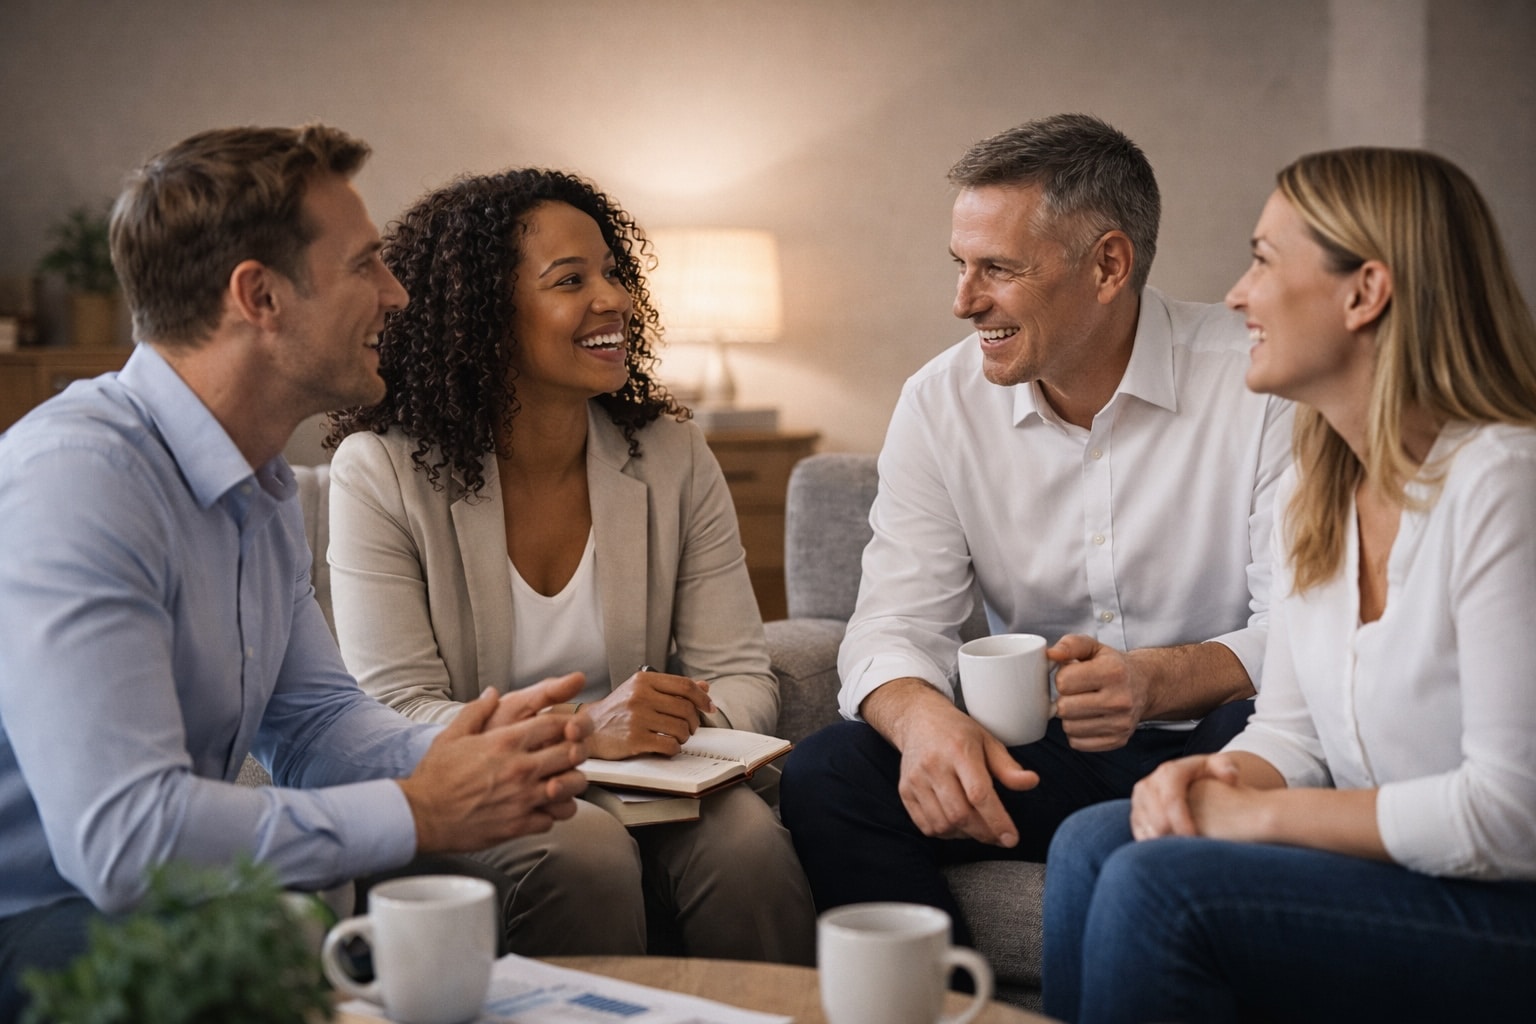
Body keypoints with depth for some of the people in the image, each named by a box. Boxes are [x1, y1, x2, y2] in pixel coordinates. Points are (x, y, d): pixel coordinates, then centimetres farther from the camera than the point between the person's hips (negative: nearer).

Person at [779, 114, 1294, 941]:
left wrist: (1159, 681, -33)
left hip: (1205, 745, -2)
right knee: (823, 775, -19)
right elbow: (893, 625, -4)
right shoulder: (940, 403, 1)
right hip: (1037, 754, 3)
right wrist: (921, 714, -29)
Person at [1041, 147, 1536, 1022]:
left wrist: (1260, 814, -16)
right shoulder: (1314, 490, 8)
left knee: (1157, 887, -23)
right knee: (1093, 843, -11)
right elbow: (1293, 727, 12)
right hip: (1386, 865, 8)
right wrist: (1218, 776, -11)